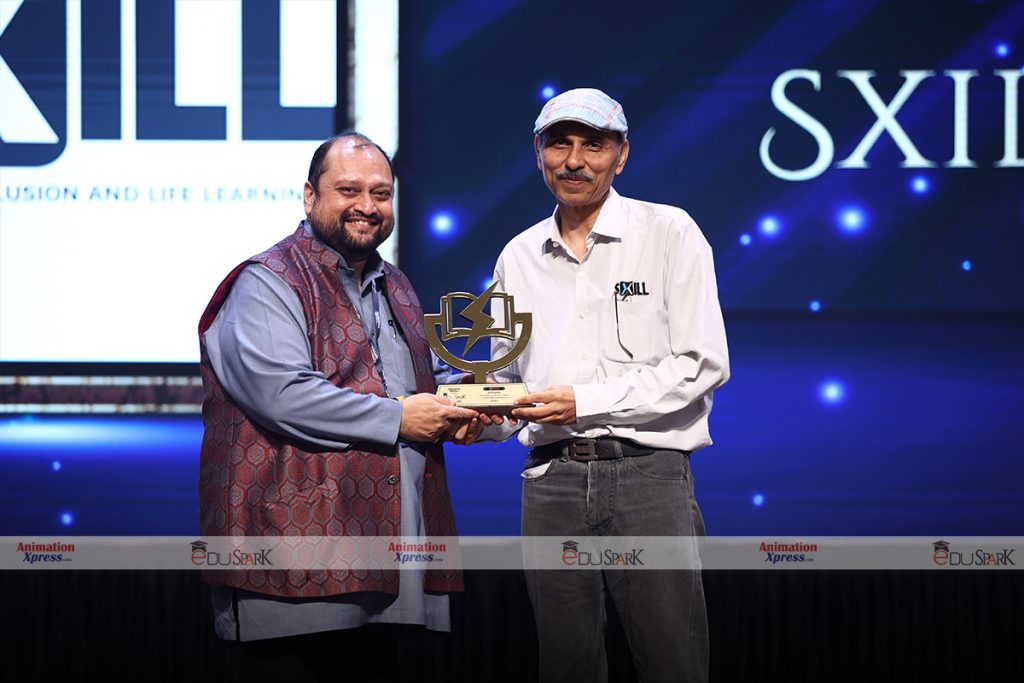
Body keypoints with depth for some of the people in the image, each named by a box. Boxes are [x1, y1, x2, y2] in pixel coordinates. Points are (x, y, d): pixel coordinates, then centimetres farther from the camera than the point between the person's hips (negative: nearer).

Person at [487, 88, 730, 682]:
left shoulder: (669, 234, -1)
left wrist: (587, 402, -13)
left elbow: (702, 364, -8)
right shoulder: (519, 257, 14)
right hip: (551, 478, 4)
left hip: (647, 474, -4)